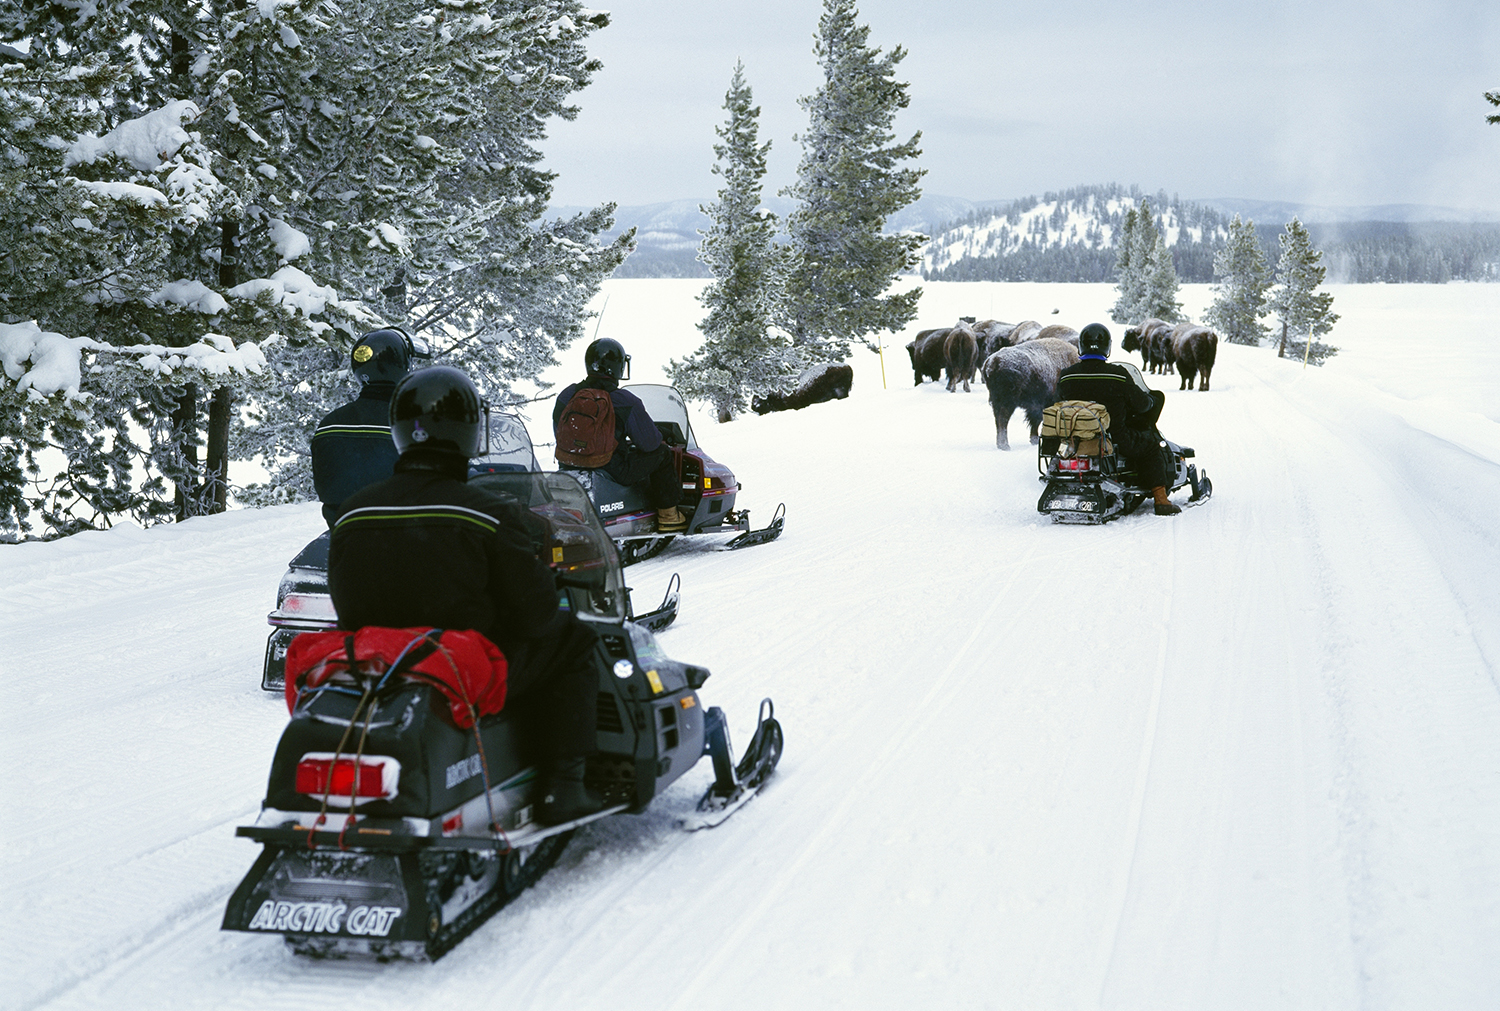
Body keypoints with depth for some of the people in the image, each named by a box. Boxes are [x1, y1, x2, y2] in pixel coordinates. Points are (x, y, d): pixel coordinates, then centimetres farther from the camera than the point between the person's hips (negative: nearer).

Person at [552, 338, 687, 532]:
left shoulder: (566, 396, -1)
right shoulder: (625, 402, -18)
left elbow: (561, 436, 12)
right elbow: (648, 442, -11)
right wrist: (657, 436, 14)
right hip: (613, 470, -7)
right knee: (662, 453, 14)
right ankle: (668, 516, 21)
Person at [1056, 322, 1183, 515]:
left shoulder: (1066, 376, -6)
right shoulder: (1119, 375, -14)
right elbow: (1141, 404, -3)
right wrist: (1150, 400, 21)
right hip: (1117, 439, -4)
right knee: (1153, 447, 18)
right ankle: (1161, 500, 12)